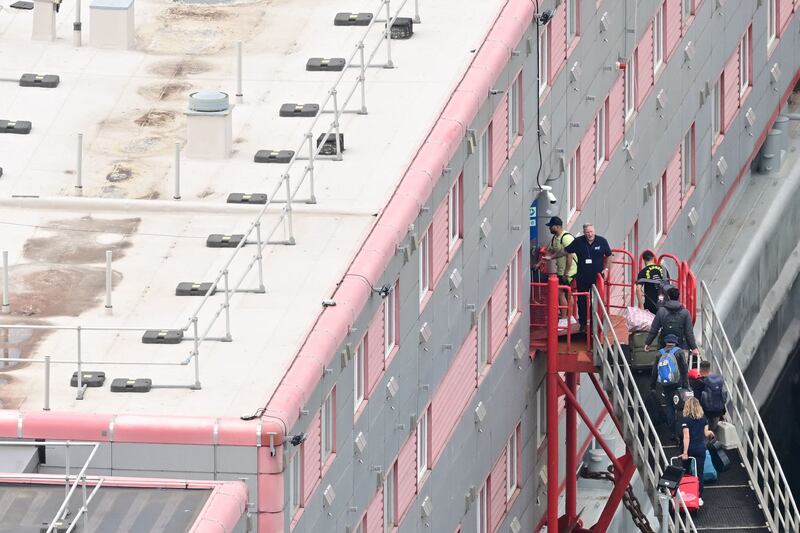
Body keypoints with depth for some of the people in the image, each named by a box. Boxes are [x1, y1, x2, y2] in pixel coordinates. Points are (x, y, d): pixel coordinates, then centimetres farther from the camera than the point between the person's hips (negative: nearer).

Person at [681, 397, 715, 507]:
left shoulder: (686, 420, -13)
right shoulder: (703, 418, -1)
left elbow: (686, 437, -17)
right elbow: (706, 433, 4)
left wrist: (685, 453, -18)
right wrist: (710, 432, 29)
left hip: (690, 448, -3)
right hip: (701, 448, 3)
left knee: (686, 473, 14)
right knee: (699, 473, 5)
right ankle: (700, 497, 1)